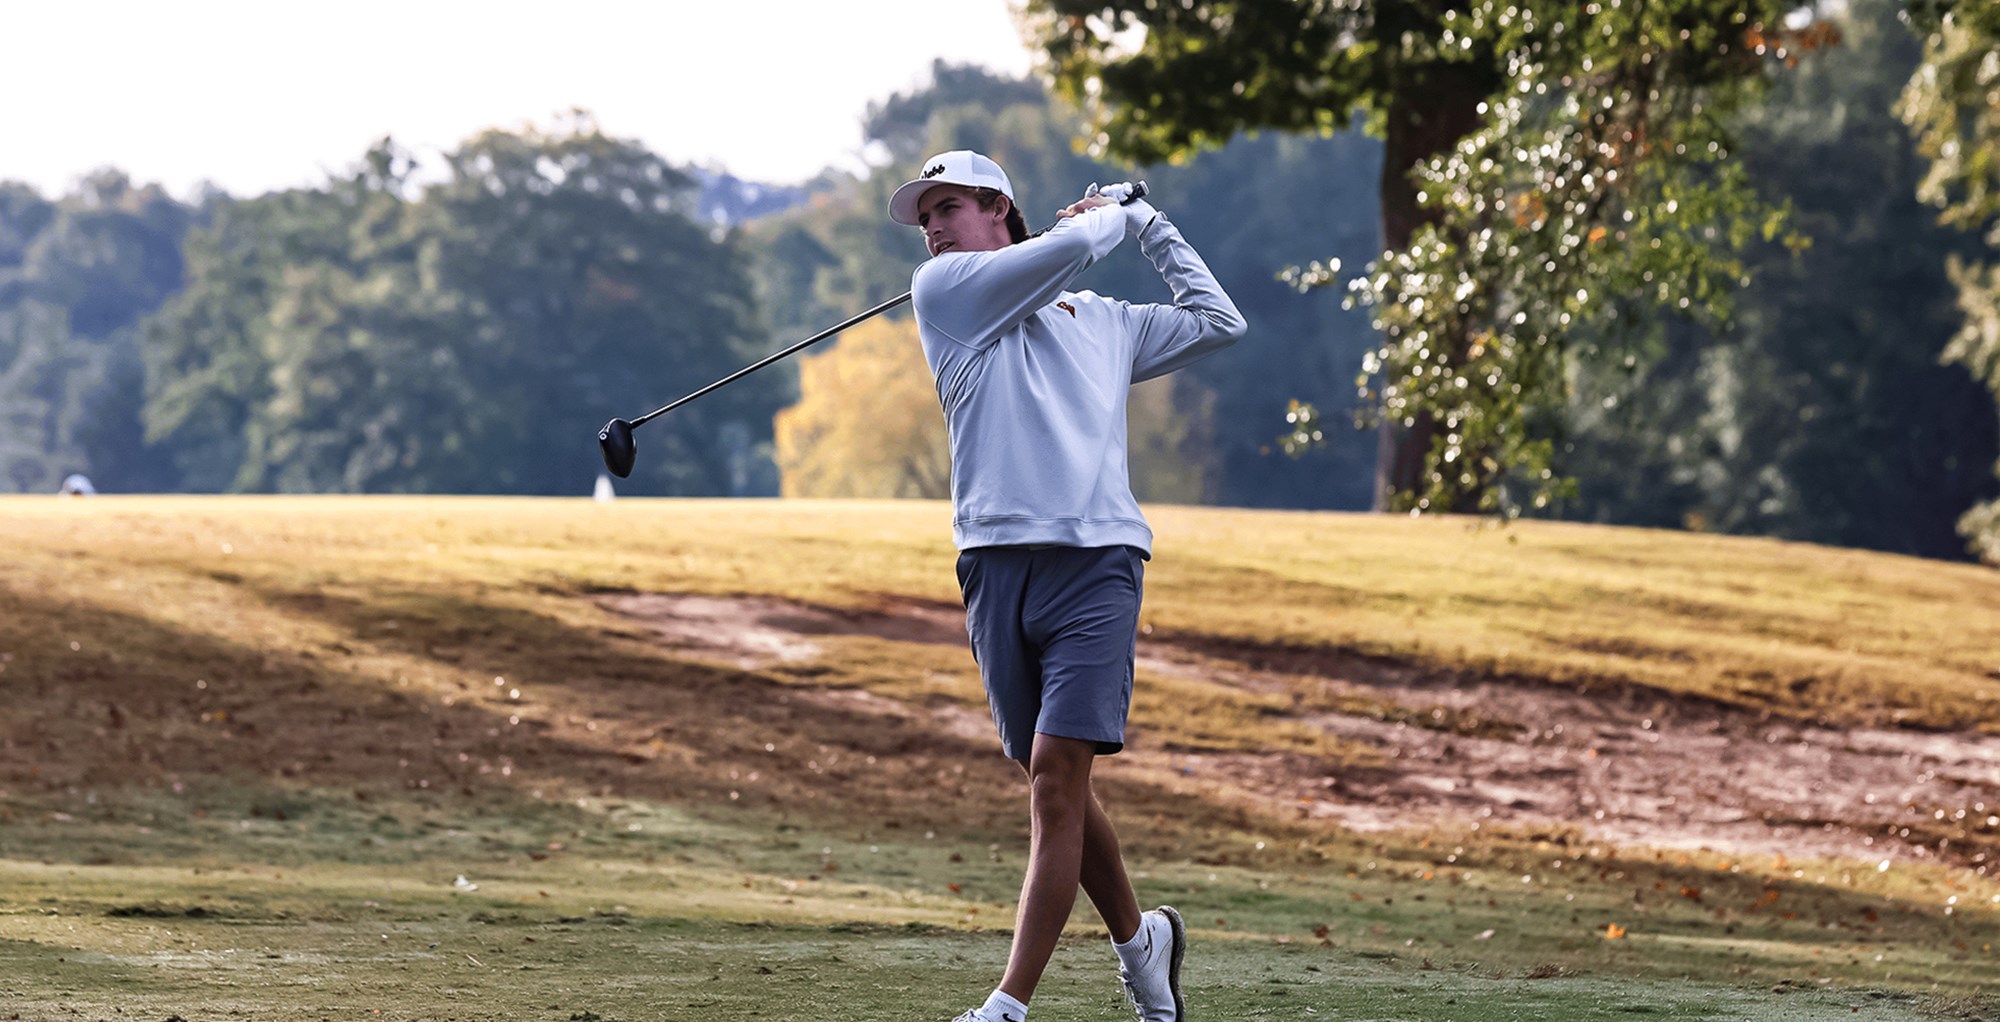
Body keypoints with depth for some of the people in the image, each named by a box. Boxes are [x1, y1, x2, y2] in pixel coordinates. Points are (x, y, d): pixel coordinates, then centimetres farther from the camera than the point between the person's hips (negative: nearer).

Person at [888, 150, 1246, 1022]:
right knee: (1055, 787, 6)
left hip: (1097, 562, 0)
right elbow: (1071, 244, 3)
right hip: (999, 561, 0)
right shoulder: (943, 288, 13)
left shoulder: (1103, 322, 23)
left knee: (1056, 773, -14)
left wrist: (1150, 225, 34)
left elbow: (1219, 322, 33)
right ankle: (1138, 939, 29)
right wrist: (1109, 218, 22)